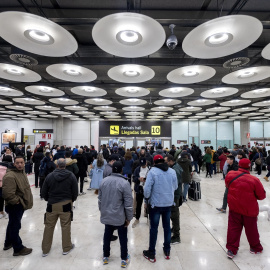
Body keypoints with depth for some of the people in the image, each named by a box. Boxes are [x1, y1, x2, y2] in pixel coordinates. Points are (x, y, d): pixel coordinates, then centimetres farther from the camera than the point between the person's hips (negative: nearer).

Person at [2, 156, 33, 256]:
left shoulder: (22, 172, 8)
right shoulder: (10, 176, -25)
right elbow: (8, 194, -30)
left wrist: (26, 201, 18)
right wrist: (17, 201, -19)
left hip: (21, 205, 10)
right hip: (15, 206, -10)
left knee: (13, 224, 25)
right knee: (15, 226, 4)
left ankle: (8, 243, 44)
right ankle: (18, 249, 17)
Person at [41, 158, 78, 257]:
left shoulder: (49, 176, -3)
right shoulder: (71, 176, -7)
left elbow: (44, 193, 2)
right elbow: (75, 192, -4)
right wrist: (71, 200, 14)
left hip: (52, 205, 2)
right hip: (66, 205, -1)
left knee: (49, 227, 15)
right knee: (66, 226, 10)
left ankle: (45, 250, 27)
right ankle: (66, 248, 24)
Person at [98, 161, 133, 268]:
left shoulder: (104, 181, -4)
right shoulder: (124, 183, -20)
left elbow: (100, 199, 7)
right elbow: (128, 203, -17)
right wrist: (129, 218, -4)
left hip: (106, 215, 5)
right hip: (120, 217, -4)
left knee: (107, 236, 22)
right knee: (123, 238, 15)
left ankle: (105, 257, 38)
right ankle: (124, 259, 29)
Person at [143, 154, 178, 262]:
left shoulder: (152, 171, -16)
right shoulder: (172, 171, -2)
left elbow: (147, 188, -19)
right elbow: (175, 187, 6)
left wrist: (147, 197, -1)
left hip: (155, 204, -4)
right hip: (169, 203, 4)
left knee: (154, 228, 9)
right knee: (167, 226, 19)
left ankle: (151, 254, 22)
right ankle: (167, 251, 34)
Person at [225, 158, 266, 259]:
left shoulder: (230, 175, -12)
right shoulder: (254, 180, -21)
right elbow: (262, 196, -9)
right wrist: (252, 195, 9)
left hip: (234, 208, 2)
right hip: (250, 210, -1)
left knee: (233, 228, 12)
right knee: (251, 229, 19)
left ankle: (231, 250, 18)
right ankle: (256, 248, 41)